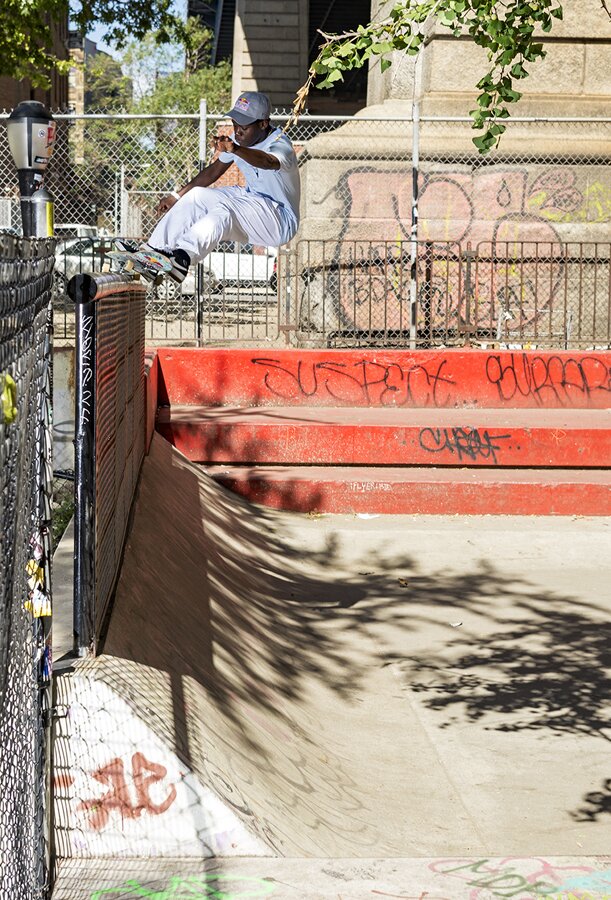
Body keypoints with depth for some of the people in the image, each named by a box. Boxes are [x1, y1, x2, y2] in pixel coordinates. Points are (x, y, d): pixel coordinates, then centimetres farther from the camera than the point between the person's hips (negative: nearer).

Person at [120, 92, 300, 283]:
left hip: (282, 221, -8)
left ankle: (183, 256, -51)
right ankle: (151, 251, -17)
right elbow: (214, 171, 14)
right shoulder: (238, 139, 1)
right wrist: (177, 196, 16)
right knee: (196, 195, -8)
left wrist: (234, 149, -64)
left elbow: (268, 162, -47)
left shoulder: (280, 145, -22)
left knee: (224, 207, -34)